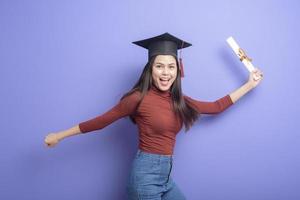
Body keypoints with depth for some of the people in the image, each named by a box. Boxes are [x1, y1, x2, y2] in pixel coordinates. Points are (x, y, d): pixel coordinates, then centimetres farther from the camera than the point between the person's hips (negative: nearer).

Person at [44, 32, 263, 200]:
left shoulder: (179, 100, 6)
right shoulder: (139, 98, -12)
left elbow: (216, 107, 13)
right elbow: (102, 121, -5)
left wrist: (249, 85, 19)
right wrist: (59, 135, 0)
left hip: (166, 175, 7)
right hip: (146, 173, -7)